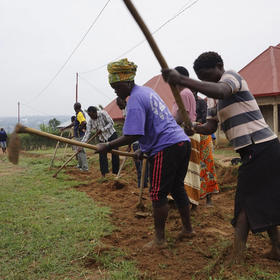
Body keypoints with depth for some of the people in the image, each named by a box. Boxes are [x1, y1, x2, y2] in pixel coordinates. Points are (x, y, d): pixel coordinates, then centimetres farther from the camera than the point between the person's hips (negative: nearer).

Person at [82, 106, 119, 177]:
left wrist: (102, 129, -24)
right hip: (102, 139, 4)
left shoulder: (103, 113, -17)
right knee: (102, 156, -4)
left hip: (112, 135, -4)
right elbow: (87, 133, -8)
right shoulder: (90, 121, -6)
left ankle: (116, 172, 8)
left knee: (115, 155, -3)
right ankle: (104, 173, 4)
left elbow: (111, 123, -16)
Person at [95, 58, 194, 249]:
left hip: (167, 148, -10)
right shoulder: (147, 91, 17)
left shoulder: (135, 100, -13)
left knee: (158, 194, 0)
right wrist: (145, 149, 23)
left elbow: (132, 136, -21)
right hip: (182, 141, 10)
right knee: (177, 188, 19)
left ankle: (160, 239, 10)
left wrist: (107, 146, -12)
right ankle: (188, 229, 32)